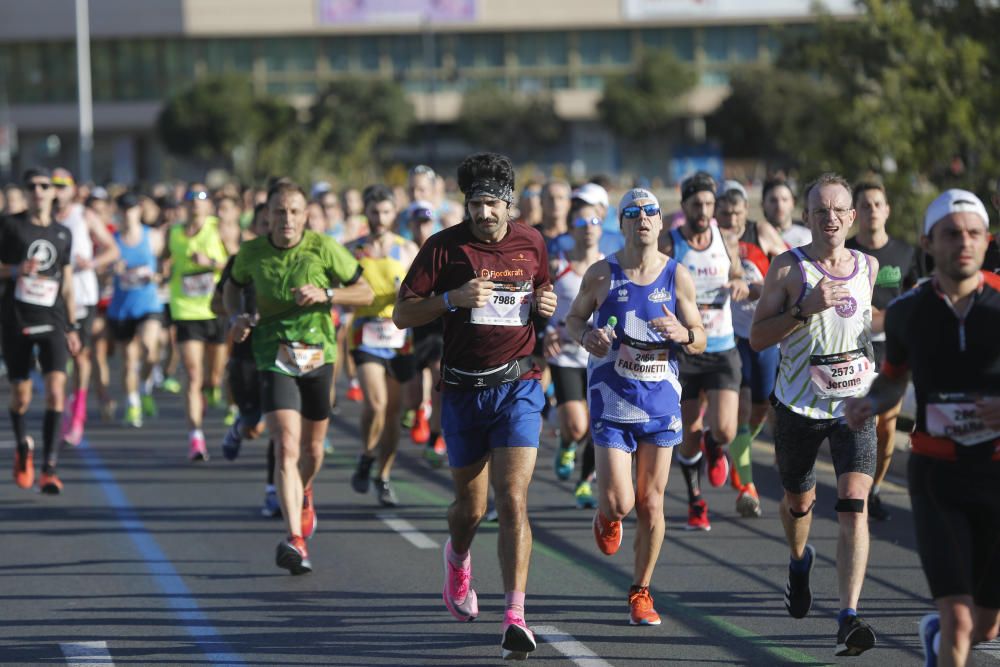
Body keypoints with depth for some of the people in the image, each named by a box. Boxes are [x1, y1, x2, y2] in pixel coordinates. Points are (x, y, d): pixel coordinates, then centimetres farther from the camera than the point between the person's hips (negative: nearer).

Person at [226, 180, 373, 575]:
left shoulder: (324, 249, -6)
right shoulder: (251, 253, -3)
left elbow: (365, 293, 0)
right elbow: (232, 288, 18)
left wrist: (326, 294, -17)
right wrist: (237, 316, -2)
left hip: (318, 355, 1)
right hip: (274, 360, -1)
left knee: (312, 450, 15)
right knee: (286, 448, -18)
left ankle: (303, 496, 51)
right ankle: (295, 542, -26)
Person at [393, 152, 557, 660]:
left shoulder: (531, 244, 4)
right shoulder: (444, 247, -4)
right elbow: (402, 314, -5)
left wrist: (547, 303, 0)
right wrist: (454, 298, -20)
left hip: (518, 387, 0)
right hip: (463, 390, 0)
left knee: (512, 502, -14)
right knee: (471, 507, 11)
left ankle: (515, 617, -17)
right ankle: (458, 560, 48)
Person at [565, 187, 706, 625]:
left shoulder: (678, 276, 0)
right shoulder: (601, 274, -4)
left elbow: (700, 342, 4)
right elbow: (573, 318, 10)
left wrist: (683, 334, -19)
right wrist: (586, 336, -13)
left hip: (661, 399, 2)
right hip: (612, 401, -2)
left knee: (651, 503, 3)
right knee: (619, 502, -10)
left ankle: (640, 593, 17)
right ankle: (606, 517, 29)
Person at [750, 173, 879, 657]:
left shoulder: (869, 267, 4)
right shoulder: (788, 268, -7)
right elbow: (757, 337, -11)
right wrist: (806, 308, -23)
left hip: (855, 404, 1)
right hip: (799, 406, -1)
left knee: (854, 505, -17)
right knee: (799, 502, 17)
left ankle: (848, 617, -23)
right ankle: (800, 561, 53)